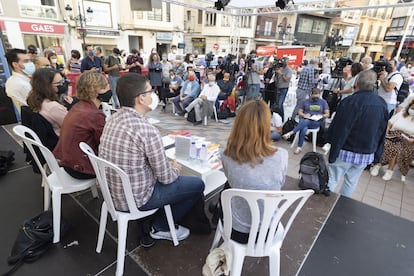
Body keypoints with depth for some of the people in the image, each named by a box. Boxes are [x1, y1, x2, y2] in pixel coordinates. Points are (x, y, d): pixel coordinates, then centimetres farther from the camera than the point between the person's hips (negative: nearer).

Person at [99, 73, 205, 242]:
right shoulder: (147, 131, -29)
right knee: (197, 184, 3)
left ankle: (148, 224, 29)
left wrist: (167, 164, 8)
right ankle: (161, 227, 19)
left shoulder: (113, 119, -3)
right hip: (135, 200, -8)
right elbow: (165, 177, -19)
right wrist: (175, 169, 2)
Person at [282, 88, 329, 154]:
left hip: (316, 122, -1)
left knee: (305, 122, -38)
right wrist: (304, 115, -9)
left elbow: (327, 114, 11)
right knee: (304, 129, -36)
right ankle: (299, 147, -33)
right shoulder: (306, 101, 15)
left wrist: (321, 116, -11)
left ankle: (291, 133, -41)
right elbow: (299, 112, 13)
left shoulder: (323, 102, 13)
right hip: (305, 120, 1)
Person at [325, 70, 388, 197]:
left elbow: (339, 130, -20)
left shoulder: (350, 101, -18)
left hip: (346, 151, -6)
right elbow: (382, 132, 10)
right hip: (367, 154, 6)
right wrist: (377, 152, 19)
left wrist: (332, 154, -14)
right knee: (351, 182, 17)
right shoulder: (382, 104, 3)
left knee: (331, 180, 5)